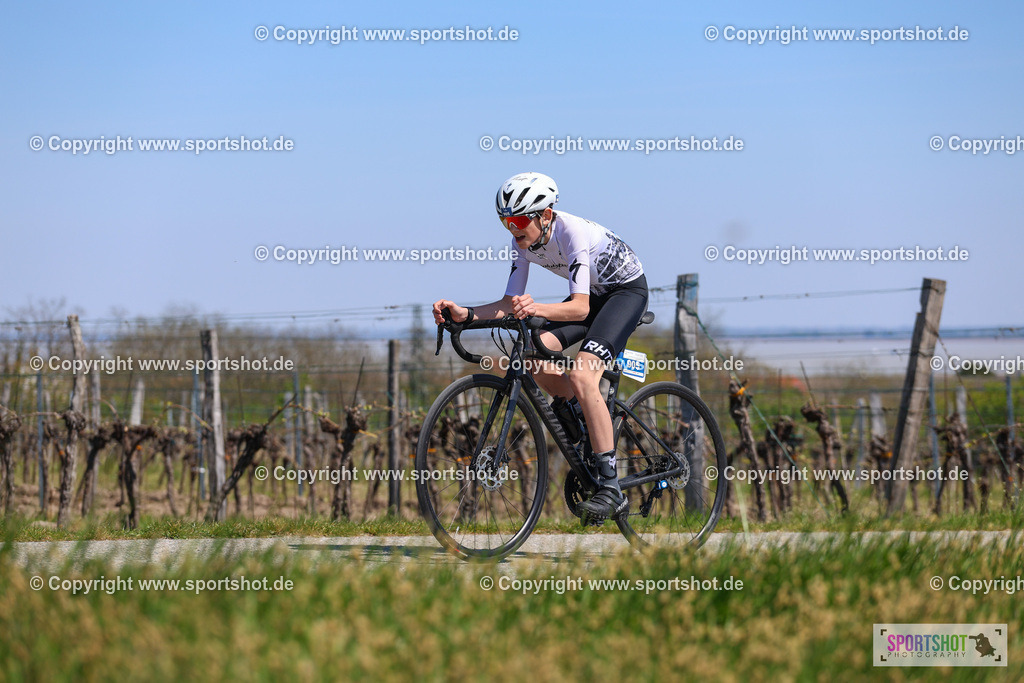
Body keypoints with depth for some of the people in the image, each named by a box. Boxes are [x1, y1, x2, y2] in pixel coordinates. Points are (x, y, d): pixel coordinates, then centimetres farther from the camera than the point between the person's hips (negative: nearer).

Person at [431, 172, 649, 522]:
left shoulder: (573, 232, -32)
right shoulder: (525, 242, -11)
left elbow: (580, 308, -39)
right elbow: (509, 304, -10)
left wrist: (537, 309, -57)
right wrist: (464, 314, -26)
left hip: (627, 289, -7)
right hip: (592, 293, 7)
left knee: (581, 375, -27)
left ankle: (610, 489, -27)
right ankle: (586, 428, 6)